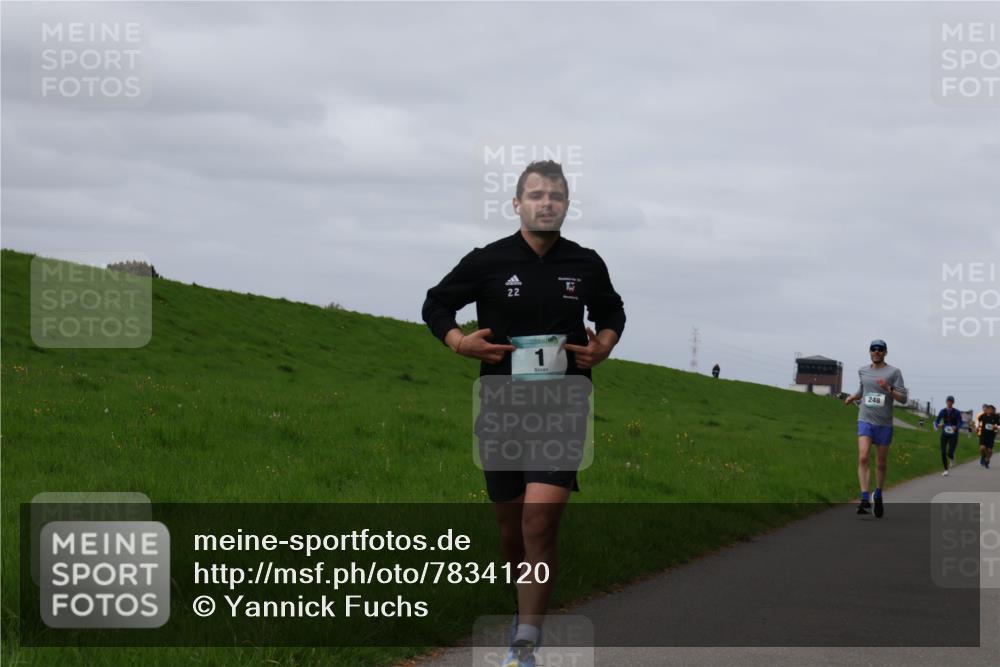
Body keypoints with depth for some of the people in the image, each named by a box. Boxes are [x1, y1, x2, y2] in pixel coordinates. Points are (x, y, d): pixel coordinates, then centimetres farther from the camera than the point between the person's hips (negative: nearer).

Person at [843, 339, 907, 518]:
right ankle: (864, 499, -24)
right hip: (865, 421, 1)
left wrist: (888, 388, -21)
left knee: (881, 464, 9)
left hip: (884, 424, -1)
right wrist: (853, 396, 8)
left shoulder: (893, 372, -1)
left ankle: (878, 496, 32)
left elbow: (903, 398, -5)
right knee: (863, 458, -19)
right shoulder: (863, 371, 10)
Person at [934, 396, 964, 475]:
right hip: (944, 434, 2)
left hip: (953, 435, -2)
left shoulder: (957, 412, -5)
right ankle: (946, 470, 10)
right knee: (943, 453, -6)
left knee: (950, 453, -12)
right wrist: (938, 425, -22)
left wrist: (956, 427, -29)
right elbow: (937, 421, 1)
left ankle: (952, 458, 27)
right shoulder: (943, 411, 2)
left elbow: (960, 423, -7)